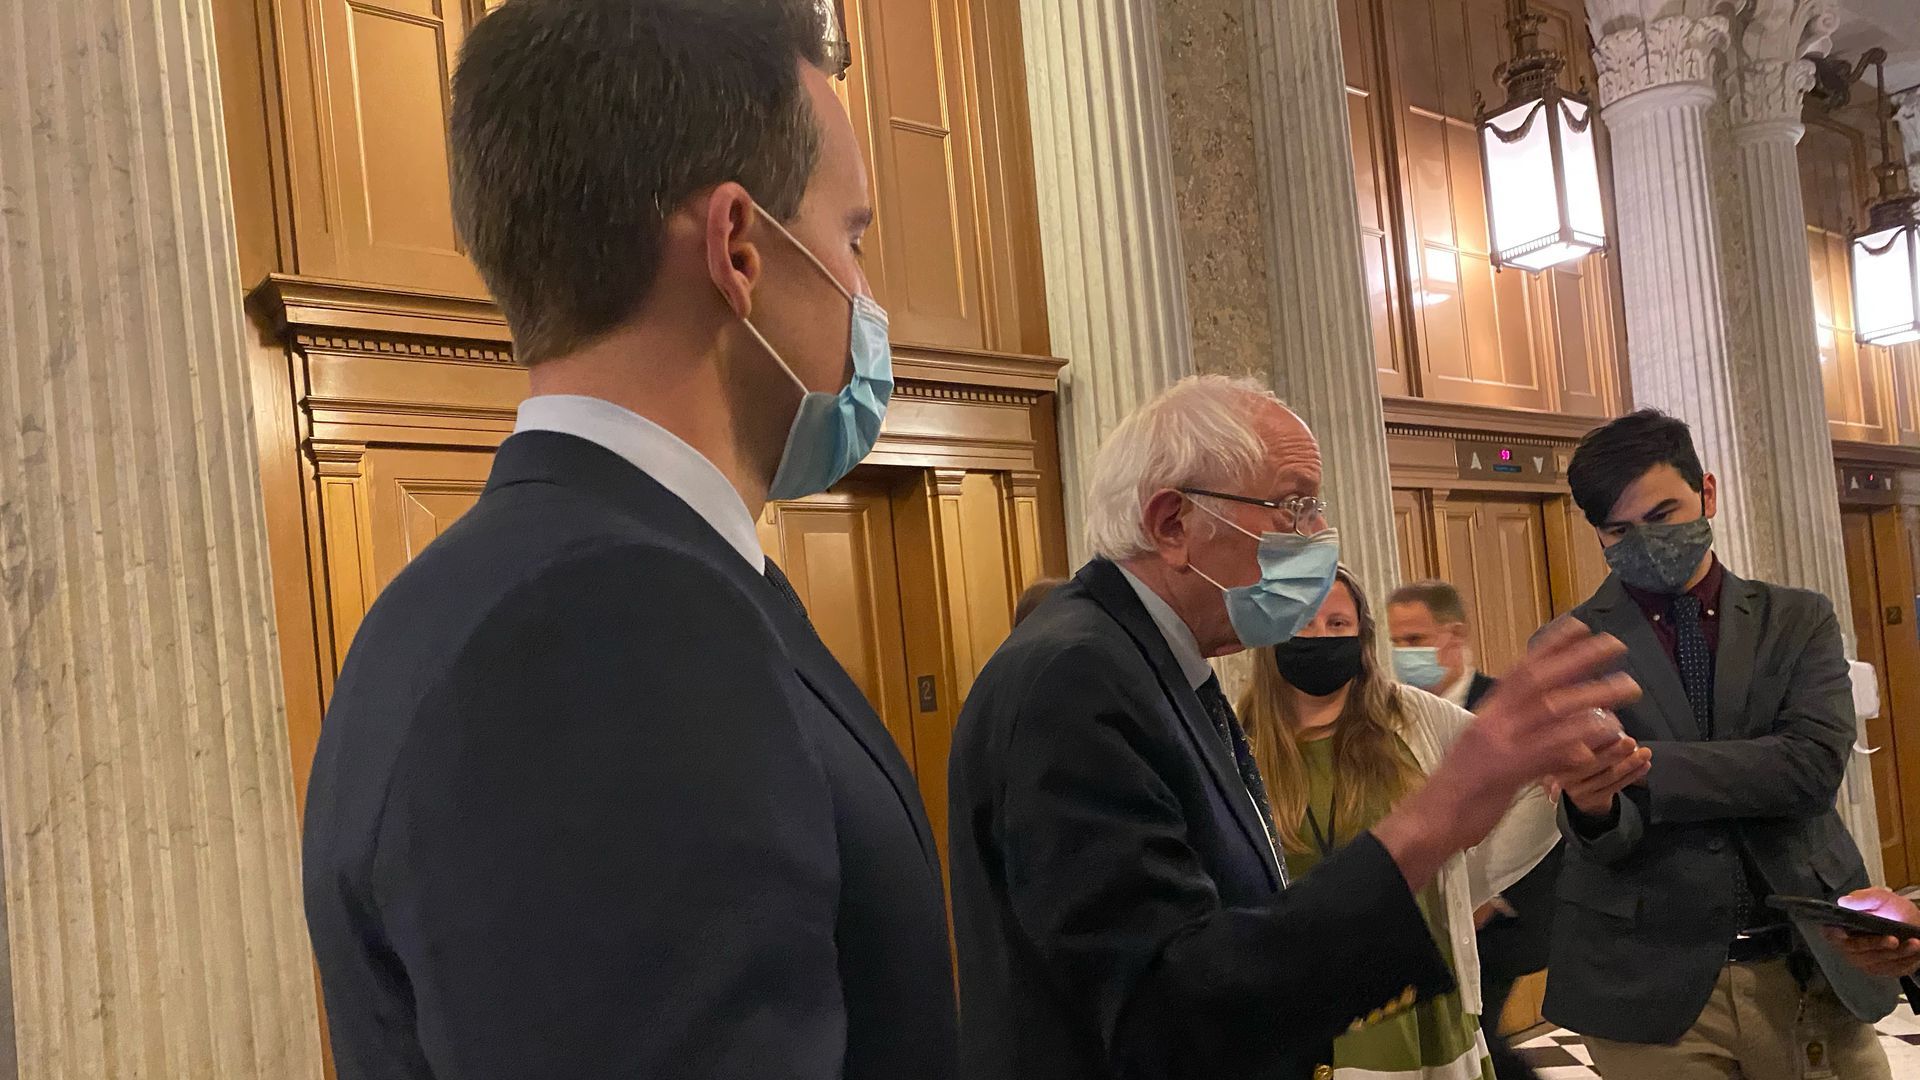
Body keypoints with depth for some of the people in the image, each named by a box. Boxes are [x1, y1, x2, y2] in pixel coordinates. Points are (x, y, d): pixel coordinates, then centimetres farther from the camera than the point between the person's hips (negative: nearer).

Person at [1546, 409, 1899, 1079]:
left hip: (1812, 971, 2)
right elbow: (1603, 840, -7)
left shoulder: (1797, 620, 4)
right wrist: (1593, 804, -31)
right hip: (1650, 984, -1)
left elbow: (1814, 764, -14)